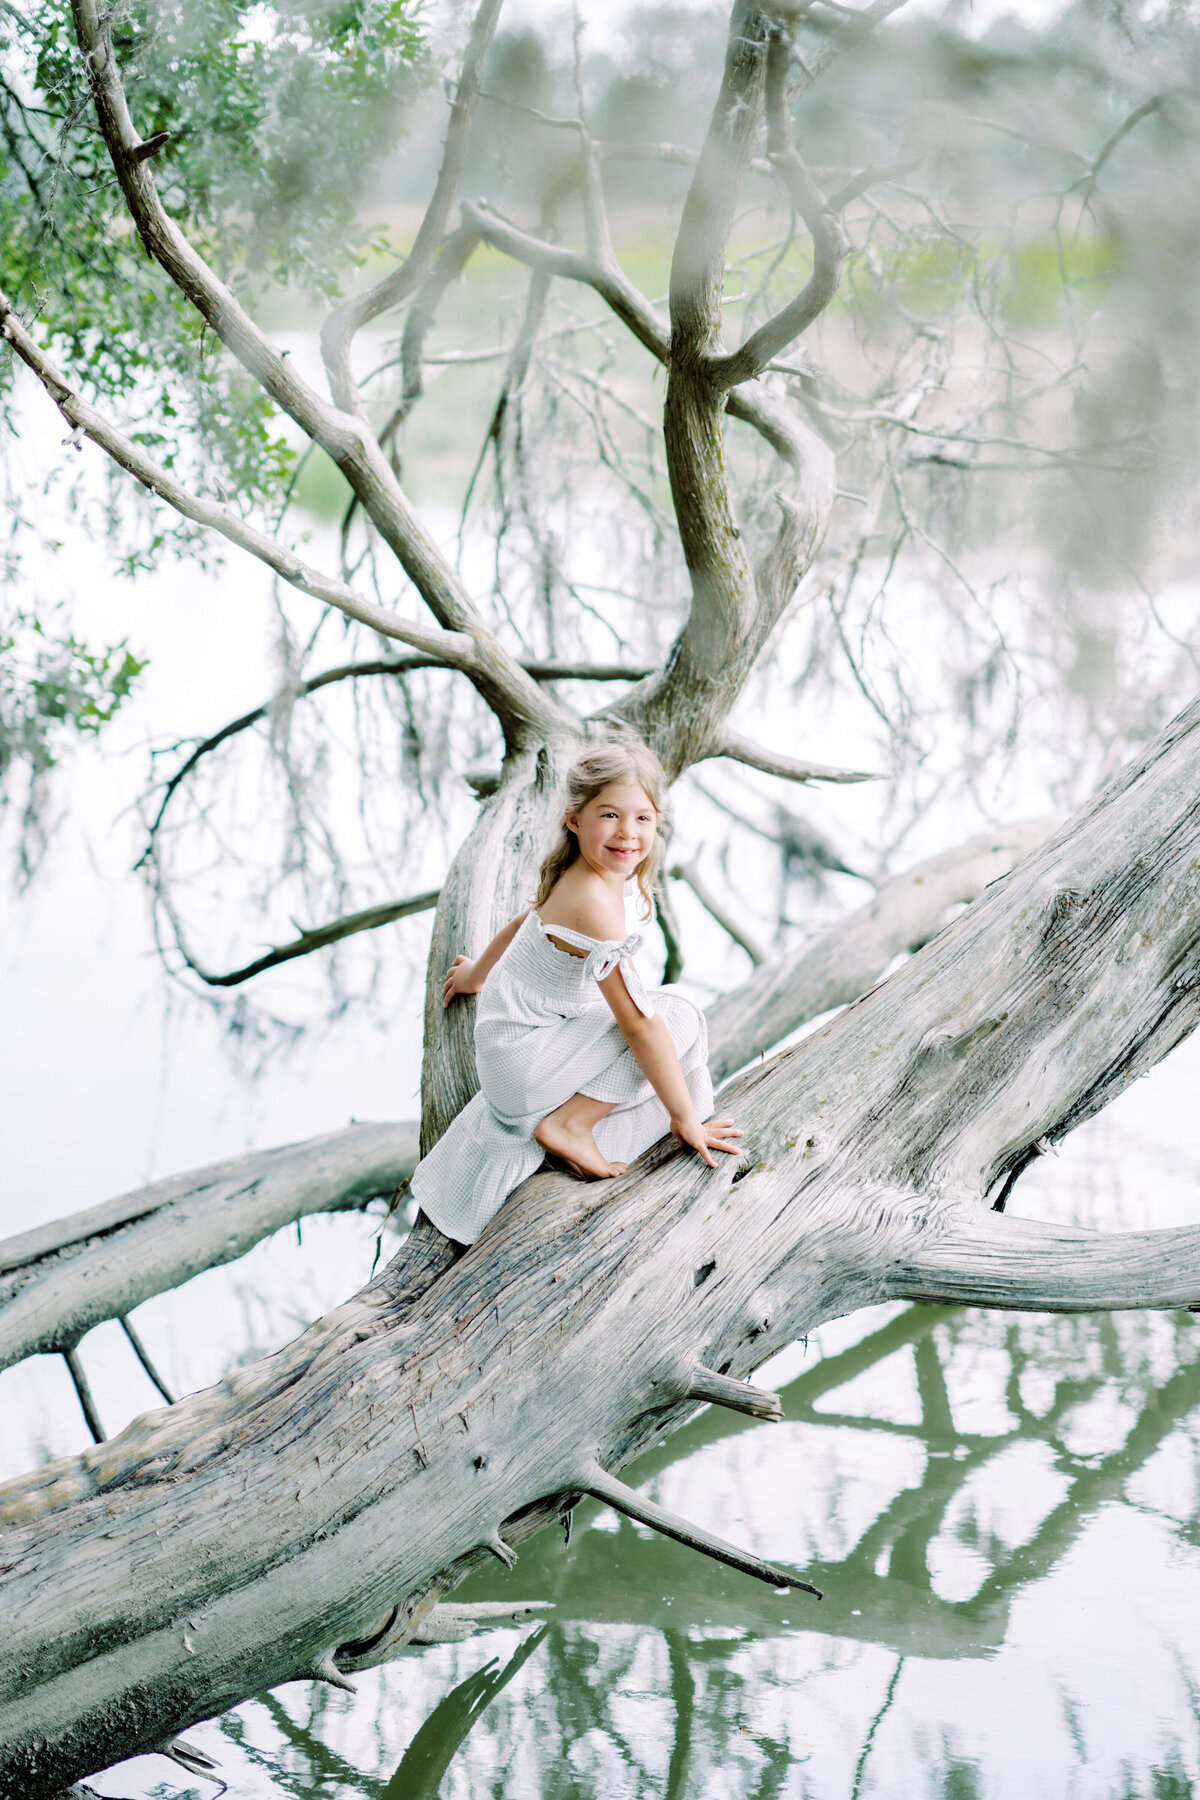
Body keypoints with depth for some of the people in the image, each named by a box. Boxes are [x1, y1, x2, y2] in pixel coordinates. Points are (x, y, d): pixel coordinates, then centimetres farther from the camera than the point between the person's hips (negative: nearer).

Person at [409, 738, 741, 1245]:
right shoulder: (595, 904, -26)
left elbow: (523, 923, 25)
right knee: (679, 1016, -15)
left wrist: (477, 974, 45)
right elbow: (639, 1022, -23)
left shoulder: (576, 878, 3)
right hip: (524, 1065, -10)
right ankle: (569, 1123, -11)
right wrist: (685, 1117, -16)